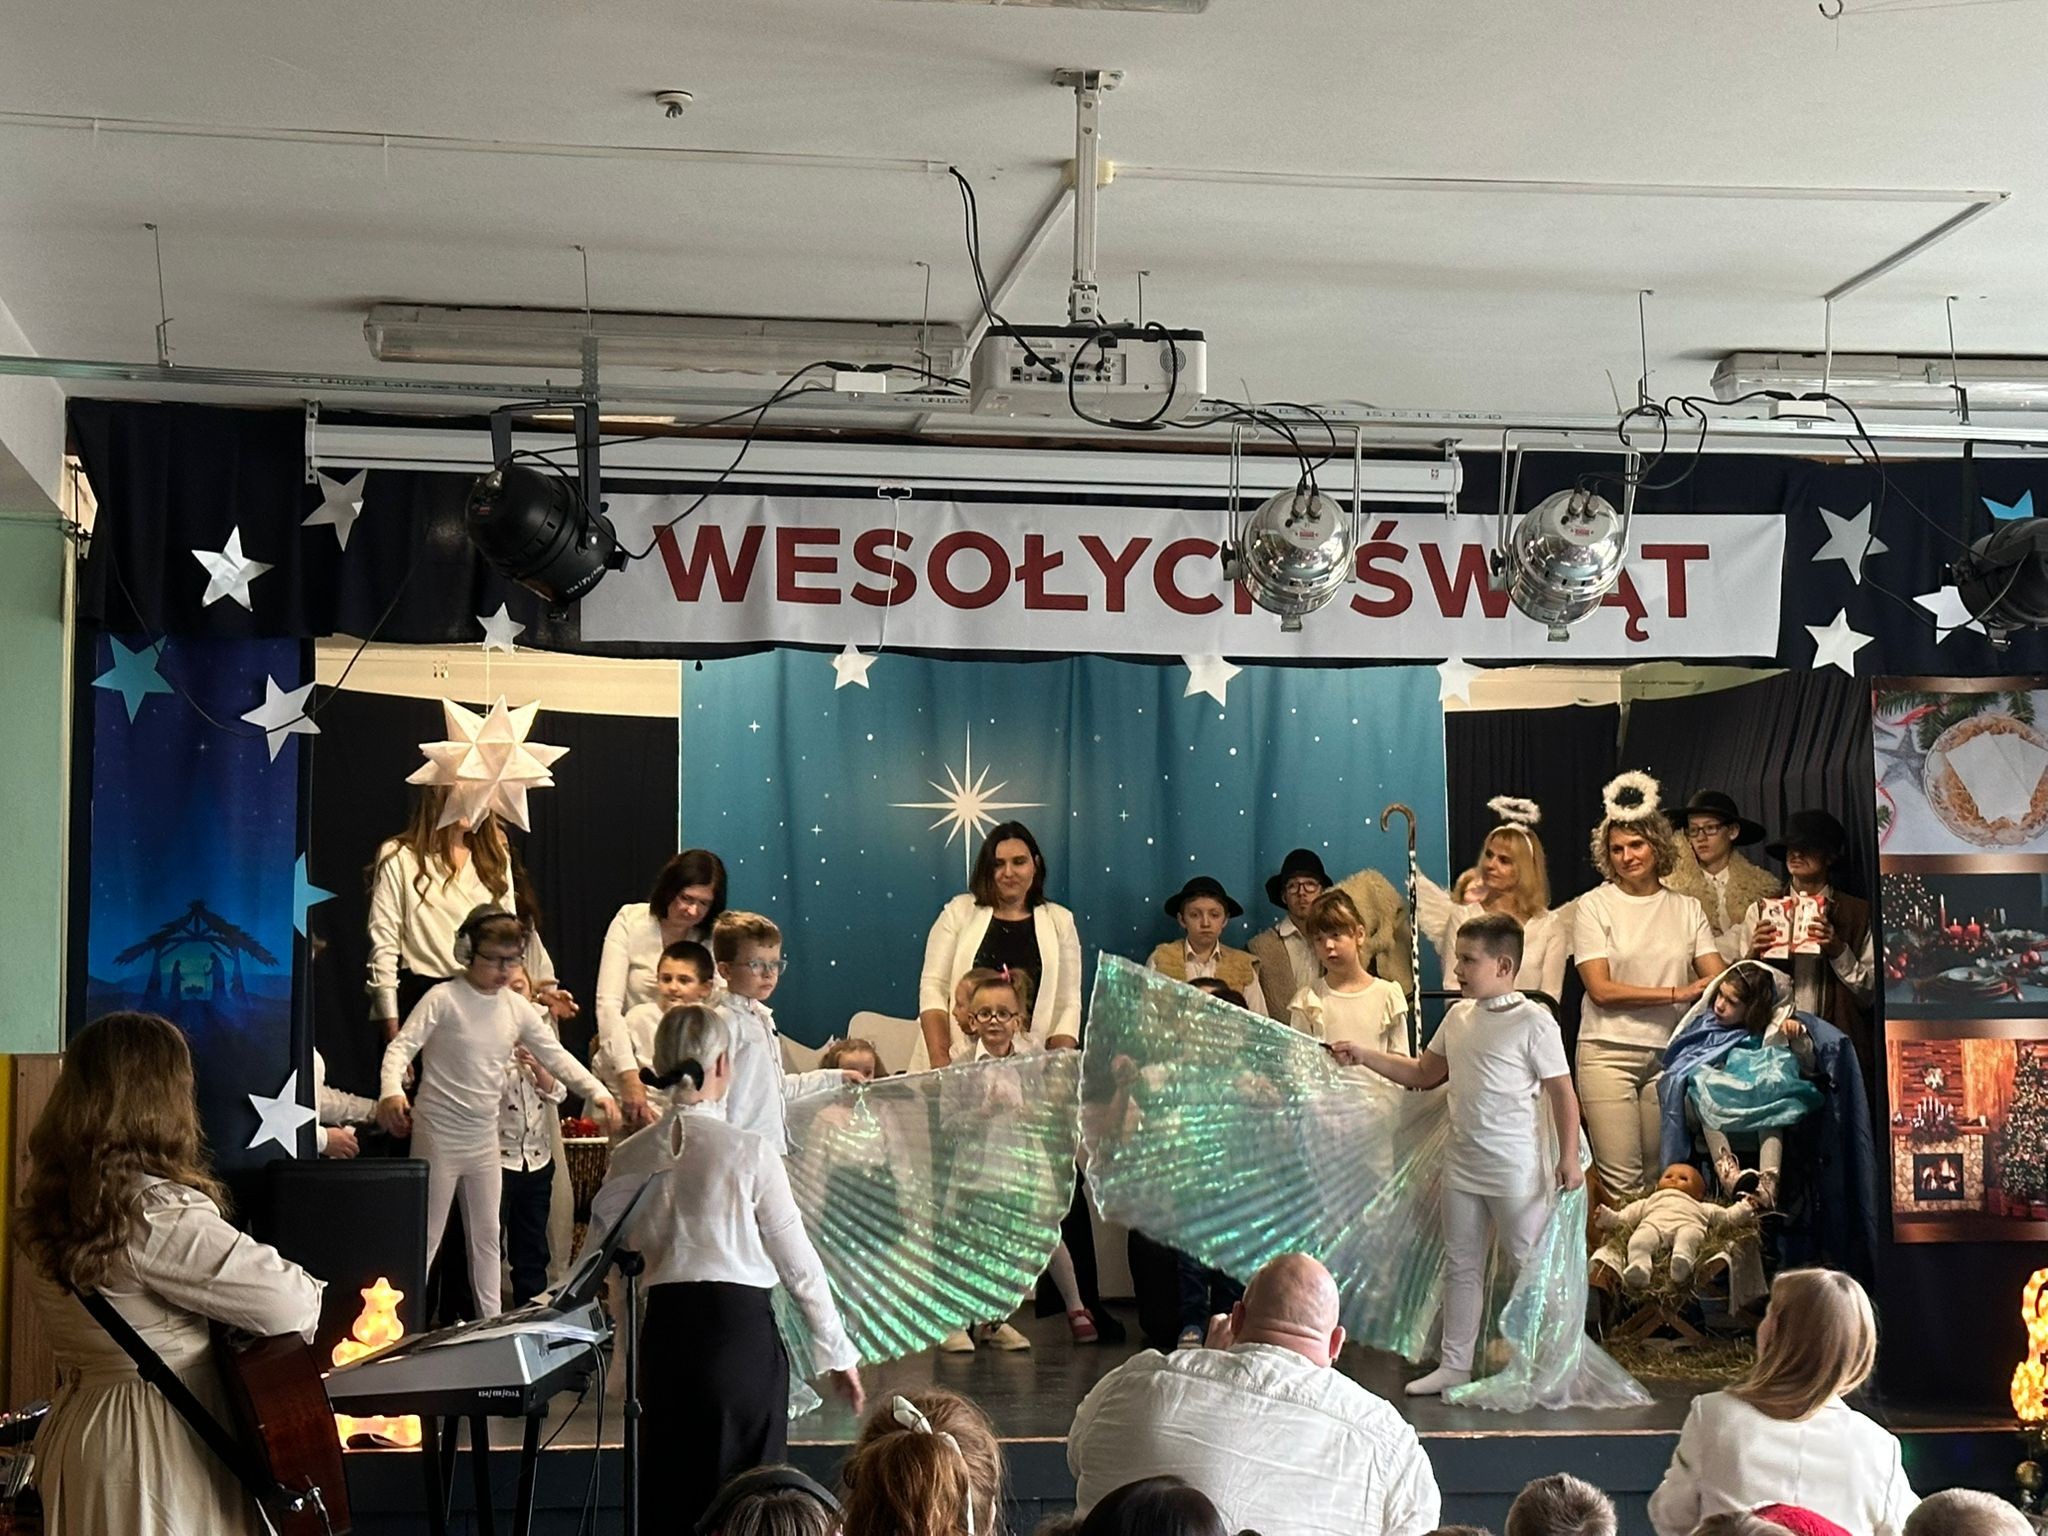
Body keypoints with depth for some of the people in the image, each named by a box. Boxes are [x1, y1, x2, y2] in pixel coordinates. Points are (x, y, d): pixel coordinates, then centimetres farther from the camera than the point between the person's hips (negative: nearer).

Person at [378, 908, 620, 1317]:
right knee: (426, 1237, -1)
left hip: (485, 1137, 6)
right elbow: (402, 1046, -18)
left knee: (487, 1236, 14)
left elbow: (557, 1056, 7)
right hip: (439, 1134, -6)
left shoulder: (517, 1008, 5)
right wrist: (392, 1091, -37)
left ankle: (491, 1321, 22)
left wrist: (596, 1091, -7)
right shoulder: (444, 999, -12)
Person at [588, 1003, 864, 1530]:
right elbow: (798, 1262, -4)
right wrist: (838, 1352, 5)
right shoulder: (749, 1151, -8)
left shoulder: (630, 1157, 2)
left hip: (663, 1332, 4)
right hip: (740, 1328, -4)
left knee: (668, 1494, 15)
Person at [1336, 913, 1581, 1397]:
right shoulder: (1458, 1017, 8)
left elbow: (1562, 1092, -11)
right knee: (1461, 1266, 12)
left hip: (1515, 1168, -7)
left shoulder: (1533, 1021, -12)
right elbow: (1422, 1074, 19)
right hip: (1462, 1164, 7)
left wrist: (1569, 1157, -16)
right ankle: (1454, 1364, 20)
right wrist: (1365, 1057, 12)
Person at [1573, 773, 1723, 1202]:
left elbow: (1719, 980, 2)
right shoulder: (1594, 906, 1)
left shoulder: (1686, 909, 11)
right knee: (1621, 1180, -9)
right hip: (1608, 1052, -3)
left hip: (1668, 1053, 3)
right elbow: (1601, 989, -7)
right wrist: (1677, 993, -11)